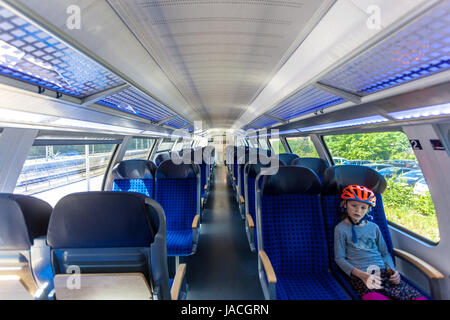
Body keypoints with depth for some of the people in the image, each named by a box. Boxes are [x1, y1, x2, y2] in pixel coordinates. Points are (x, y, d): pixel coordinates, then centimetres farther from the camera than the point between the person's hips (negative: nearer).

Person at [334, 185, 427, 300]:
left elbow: (385, 253, 21)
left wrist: (391, 269, 0)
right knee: (379, 297, -33)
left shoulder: (373, 227, 15)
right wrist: (362, 274, -15)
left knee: (420, 297, -18)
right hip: (360, 276, -4)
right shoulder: (341, 229, 1)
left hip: (384, 272, 5)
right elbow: (339, 258, -2)